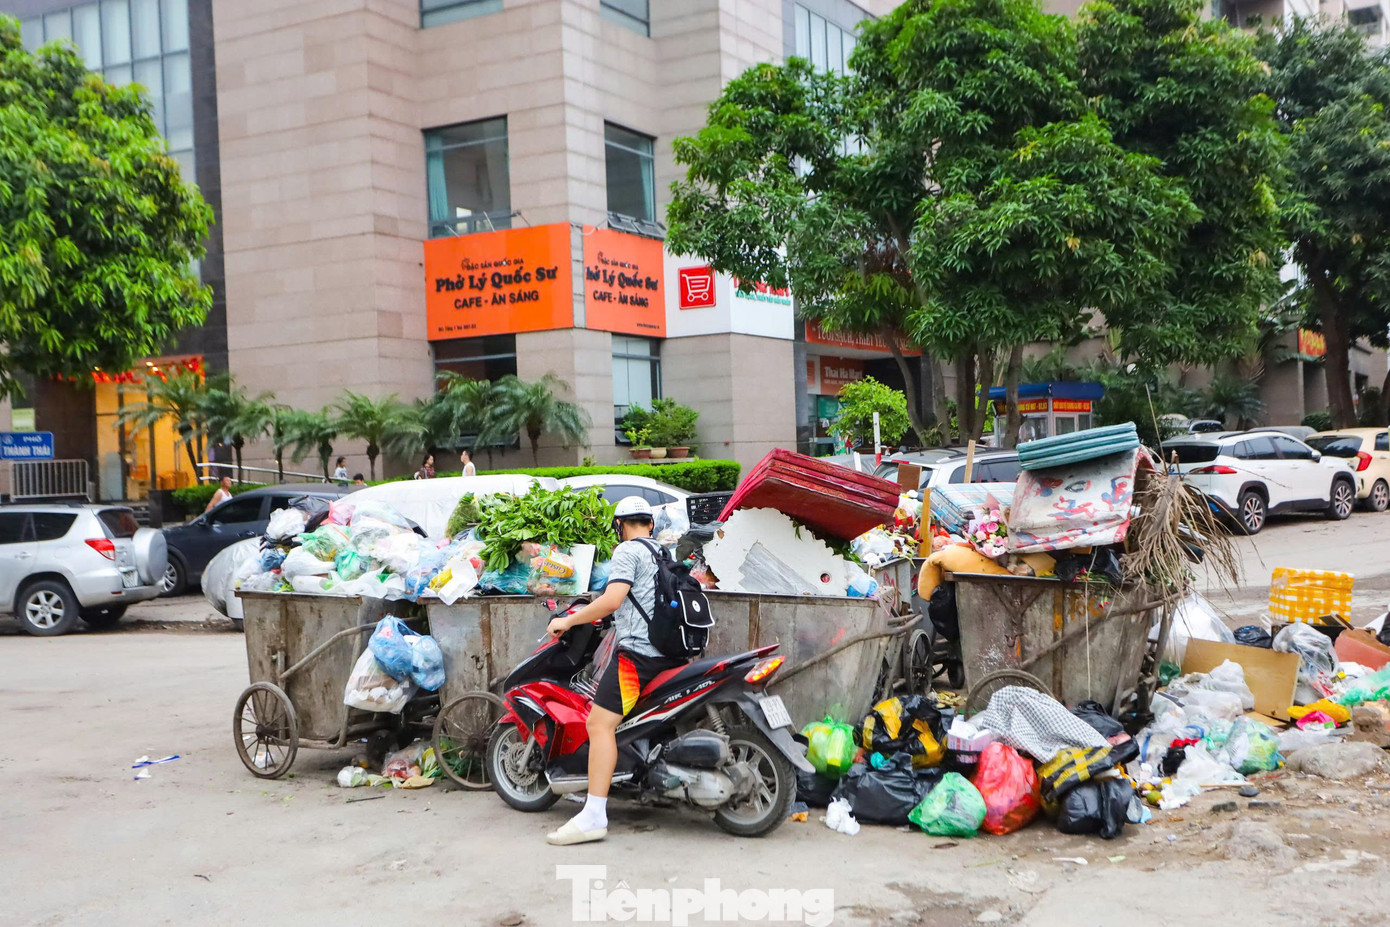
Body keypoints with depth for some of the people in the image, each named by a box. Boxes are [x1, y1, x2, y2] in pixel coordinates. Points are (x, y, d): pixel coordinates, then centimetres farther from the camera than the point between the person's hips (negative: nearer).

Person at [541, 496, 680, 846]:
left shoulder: (627, 551, -5)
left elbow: (612, 600, -18)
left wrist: (568, 620, -8)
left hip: (637, 650, -10)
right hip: (669, 653, 10)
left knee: (599, 723, -15)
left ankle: (593, 817, -23)